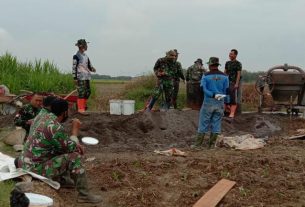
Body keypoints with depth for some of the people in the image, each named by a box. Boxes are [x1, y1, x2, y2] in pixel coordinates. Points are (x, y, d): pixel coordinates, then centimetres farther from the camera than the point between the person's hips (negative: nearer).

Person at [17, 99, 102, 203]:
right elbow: (70, 148, -10)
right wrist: (75, 129, 0)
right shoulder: (55, 127, -23)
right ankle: (84, 195, -6)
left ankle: (65, 179, 27)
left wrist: (75, 144, 9)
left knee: (63, 148, 20)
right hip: (35, 169, -9)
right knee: (74, 157, -13)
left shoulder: (41, 117, 5)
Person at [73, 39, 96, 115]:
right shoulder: (76, 56, -8)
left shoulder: (86, 56, 15)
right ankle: (81, 109, -3)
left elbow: (89, 65, 21)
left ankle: (83, 105, 27)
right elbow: (74, 68, -9)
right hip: (81, 78, -8)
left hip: (87, 77, 8)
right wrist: (75, 78, -13)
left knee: (88, 92, 11)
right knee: (81, 93, -7)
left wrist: (92, 69, -2)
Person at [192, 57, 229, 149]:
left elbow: (203, 89, -16)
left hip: (208, 102, -2)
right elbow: (226, 91, 3)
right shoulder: (224, 76, 3)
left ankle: (198, 144, 6)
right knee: (216, 123, 8)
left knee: (203, 123, 4)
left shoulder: (206, 76, -6)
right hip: (220, 103, 2)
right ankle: (211, 144, 12)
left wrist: (213, 95, -16)